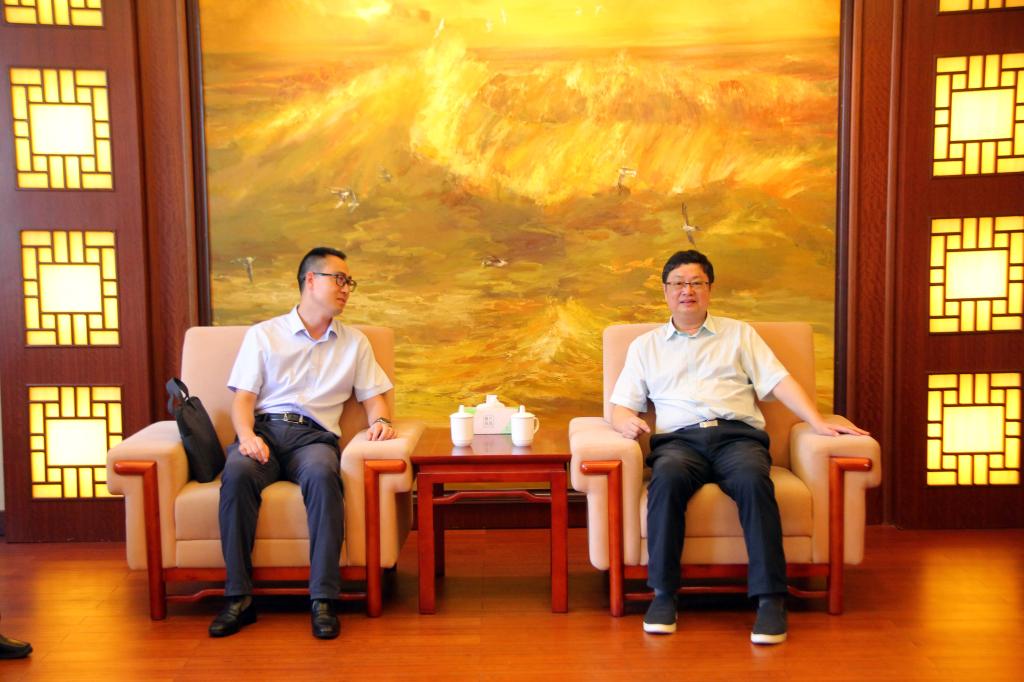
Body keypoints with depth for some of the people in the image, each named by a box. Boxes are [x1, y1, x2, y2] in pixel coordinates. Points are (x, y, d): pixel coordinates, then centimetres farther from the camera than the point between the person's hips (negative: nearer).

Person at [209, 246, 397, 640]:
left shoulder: (355, 343, 21)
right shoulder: (263, 335, 14)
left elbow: (373, 398, 16)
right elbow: (243, 398, 6)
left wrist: (380, 421, -8)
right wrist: (247, 435, -15)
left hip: (313, 435, 0)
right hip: (264, 429, 0)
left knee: (323, 475, -36)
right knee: (237, 473, -34)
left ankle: (322, 599, -33)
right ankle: (239, 597, -26)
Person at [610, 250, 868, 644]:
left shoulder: (739, 334, 23)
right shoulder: (645, 346, 24)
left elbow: (778, 382, 11)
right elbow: (620, 406, 17)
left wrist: (818, 422, -4)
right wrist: (626, 421, -8)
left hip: (737, 435, 0)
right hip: (680, 439, 0)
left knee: (754, 479, -35)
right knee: (667, 477, -35)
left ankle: (770, 597, -29)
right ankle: (663, 593, -27)